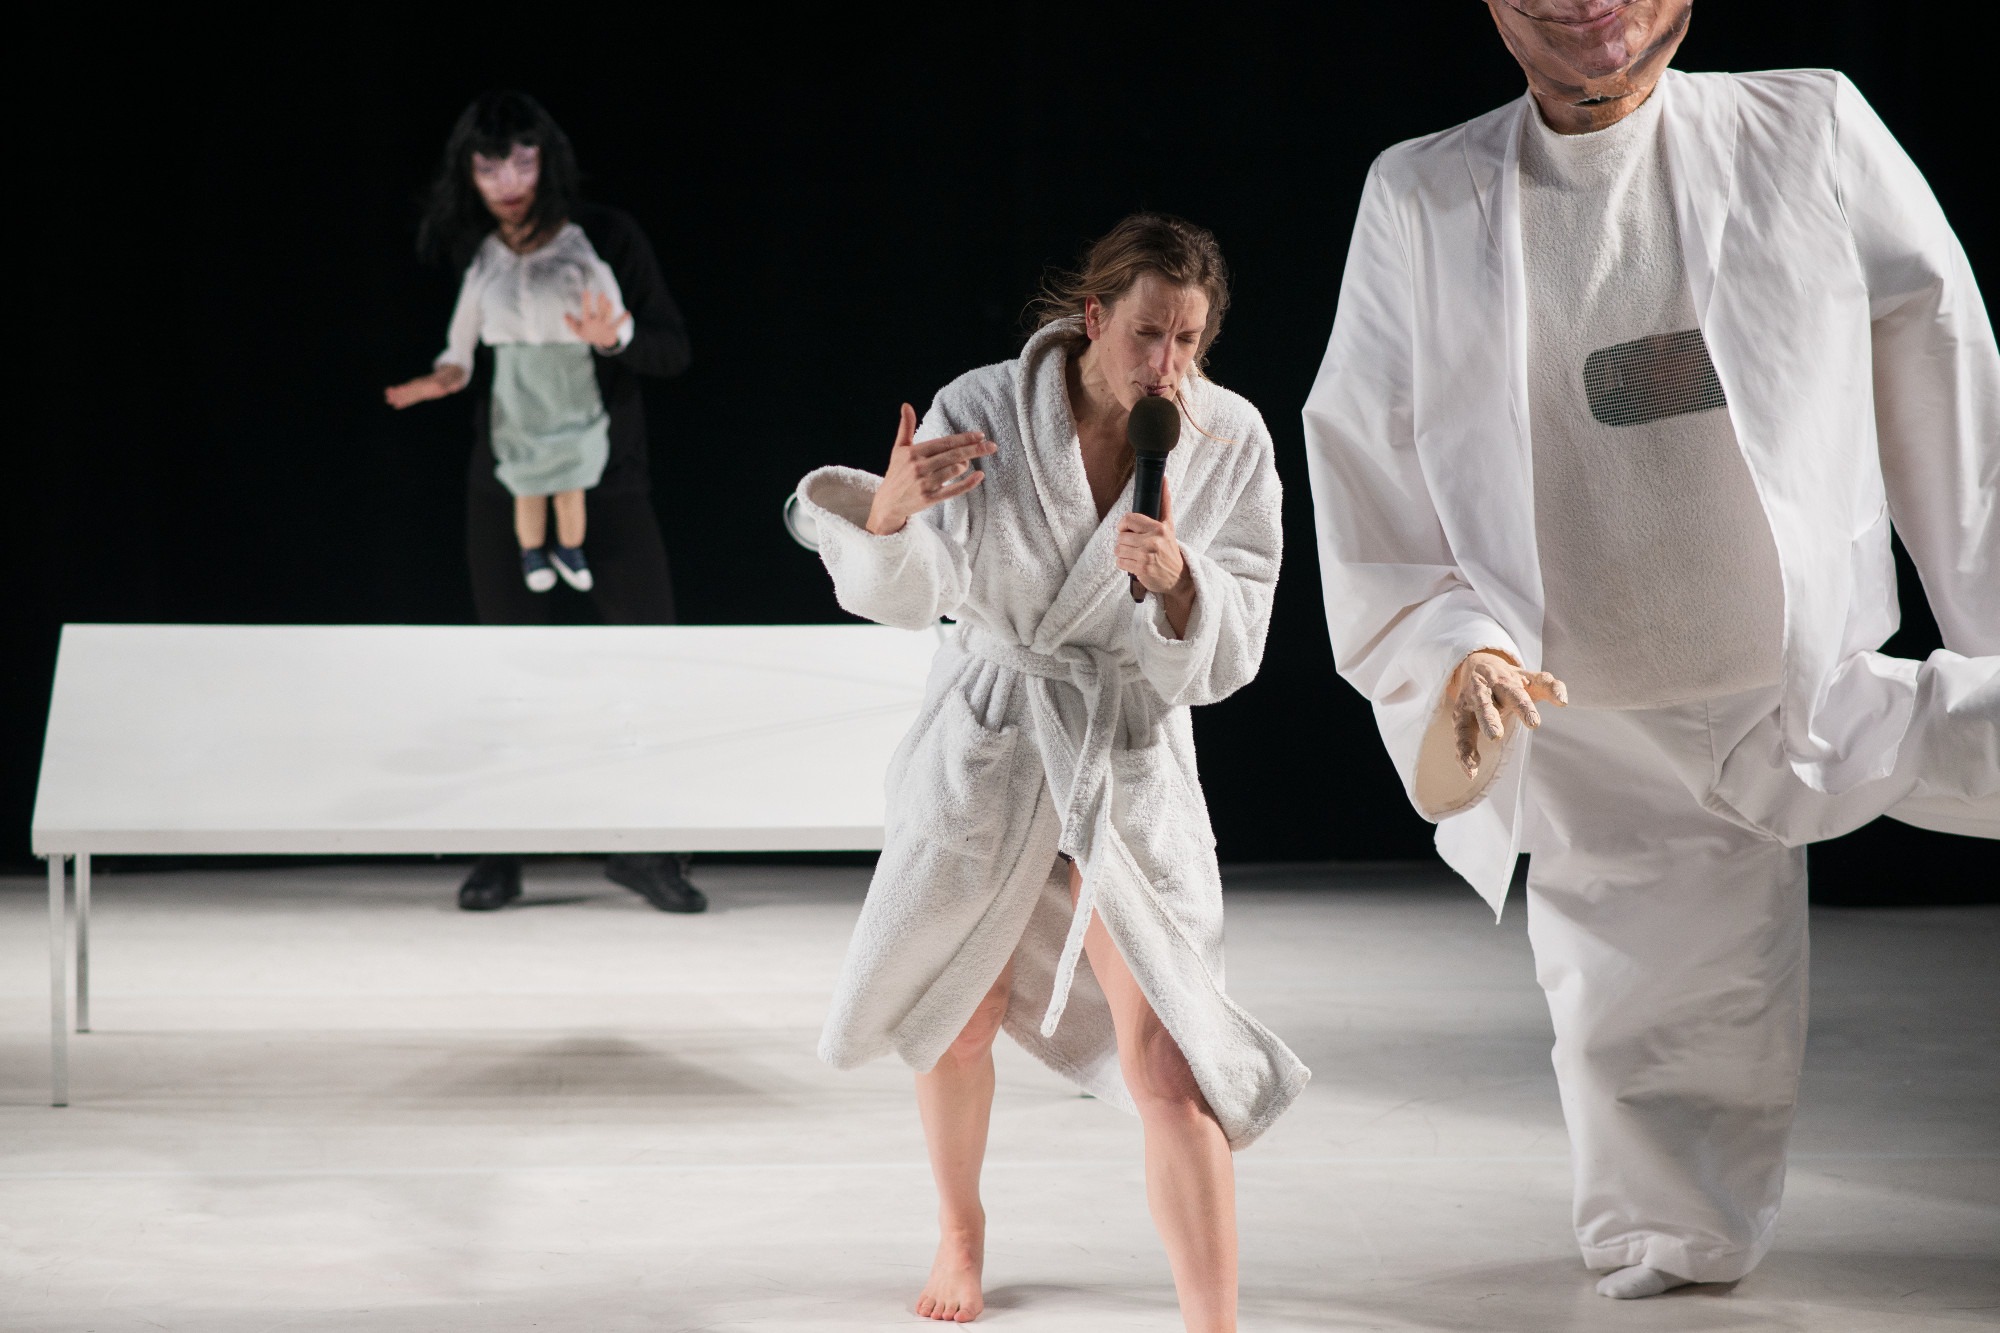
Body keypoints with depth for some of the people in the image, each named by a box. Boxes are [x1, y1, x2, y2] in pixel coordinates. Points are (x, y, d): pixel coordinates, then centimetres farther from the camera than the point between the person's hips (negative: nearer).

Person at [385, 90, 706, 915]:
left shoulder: (607, 241, -6)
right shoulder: (466, 258, 0)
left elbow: (674, 350, -5)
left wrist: (617, 336, -24)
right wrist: (447, 376, -9)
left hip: (606, 477, -1)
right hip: (506, 482, 1)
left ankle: (644, 845, 5)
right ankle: (501, 854, 12)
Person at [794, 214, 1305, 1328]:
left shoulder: (1229, 443, -12)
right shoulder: (985, 413, -15)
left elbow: (1226, 659, -10)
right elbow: (901, 593, -13)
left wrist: (1177, 580, -32)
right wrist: (892, 509, -36)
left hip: (1129, 764, 0)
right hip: (987, 744, 1)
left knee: (1163, 1050, -11)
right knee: (961, 1019, 17)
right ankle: (961, 1230, 44)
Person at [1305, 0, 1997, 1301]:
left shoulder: (1812, 135, -4)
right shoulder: (1422, 202, -2)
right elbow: (1363, 473, 0)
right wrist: (1448, 653, -16)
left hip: (1834, 711, 1)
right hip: (1607, 773, -1)